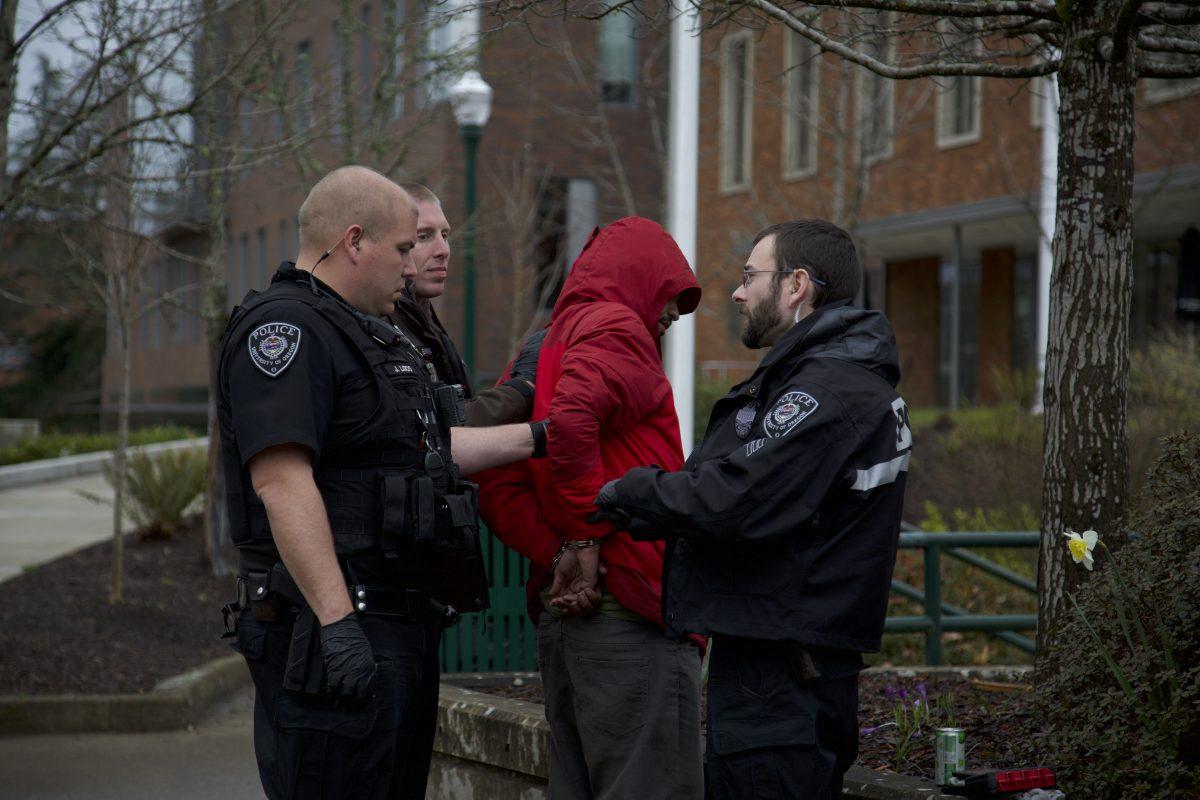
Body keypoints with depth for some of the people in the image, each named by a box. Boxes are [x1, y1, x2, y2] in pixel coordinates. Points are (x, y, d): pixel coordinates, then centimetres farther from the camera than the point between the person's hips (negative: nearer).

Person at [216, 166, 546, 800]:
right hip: (333, 634, -11)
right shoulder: (283, 328, -12)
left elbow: (426, 450, 30)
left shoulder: (370, 336, 22)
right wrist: (337, 622, -28)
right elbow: (283, 481, -22)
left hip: (403, 627, 11)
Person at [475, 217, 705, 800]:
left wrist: (554, 554, -2)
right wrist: (587, 538, -15)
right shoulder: (618, 328, -5)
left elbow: (497, 487, 10)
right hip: (630, 618, -9)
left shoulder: (538, 352, 20)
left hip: (559, 616, 9)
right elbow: (571, 419, -24)